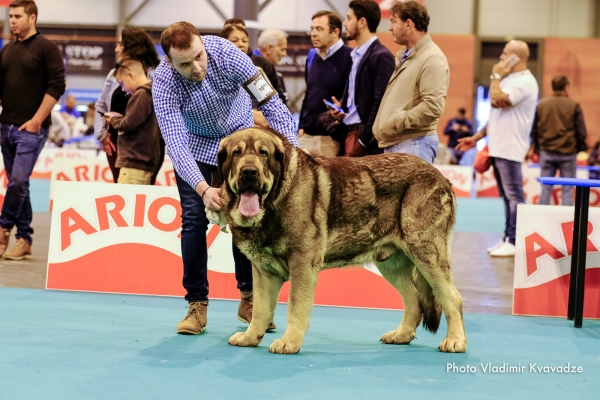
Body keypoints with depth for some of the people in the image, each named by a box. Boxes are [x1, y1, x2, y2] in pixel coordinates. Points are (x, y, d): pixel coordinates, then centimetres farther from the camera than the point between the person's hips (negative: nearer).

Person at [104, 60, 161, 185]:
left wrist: (114, 119, 2)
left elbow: (129, 124, -17)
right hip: (145, 160, 10)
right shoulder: (151, 93, 17)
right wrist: (120, 118, 9)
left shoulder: (141, 95, -12)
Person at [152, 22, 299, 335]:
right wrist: (203, 189, -54)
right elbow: (176, 144, -38)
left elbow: (271, 103, -32)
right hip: (194, 144, -1)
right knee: (194, 219, -9)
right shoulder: (164, 82, -32)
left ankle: (249, 298, 12)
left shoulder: (226, 53, -33)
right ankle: (197, 304, 0)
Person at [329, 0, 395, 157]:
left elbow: (380, 103, -17)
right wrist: (340, 106, 4)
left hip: (367, 139, -8)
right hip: (351, 133, 8)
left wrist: (363, 140, -17)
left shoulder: (381, 56, -12)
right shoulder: (356, 55, 16)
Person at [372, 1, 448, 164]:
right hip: (392, 143, 9)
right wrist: (381, 127, 13)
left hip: (414, 143, -9)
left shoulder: (432, 59, -11)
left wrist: (396, 123, -17)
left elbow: (432, 107, -20)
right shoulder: (402, 56, 19)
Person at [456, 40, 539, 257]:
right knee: (507, 196, 11)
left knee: (513, 196, -8)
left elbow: (497, 100, -25)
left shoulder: (524, 82, -13)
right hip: (499, 147, 10)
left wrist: (496, 76, -10)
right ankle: (508, 239, 14)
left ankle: (514, 242, -7)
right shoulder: (511, 79, 19)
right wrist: (477, 137, 21)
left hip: (510, 148, -10)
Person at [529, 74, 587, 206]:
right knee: (567, 190, 3)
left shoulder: (541, 104, 2)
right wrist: (582, 147, 12)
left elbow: (534, 130, 8)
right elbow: (581, 131, -3)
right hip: (568, 153, -2)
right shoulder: (574, 106, -6)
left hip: (546, 152, 2)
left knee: (545, 189, 7)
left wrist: (535, 148, 18)